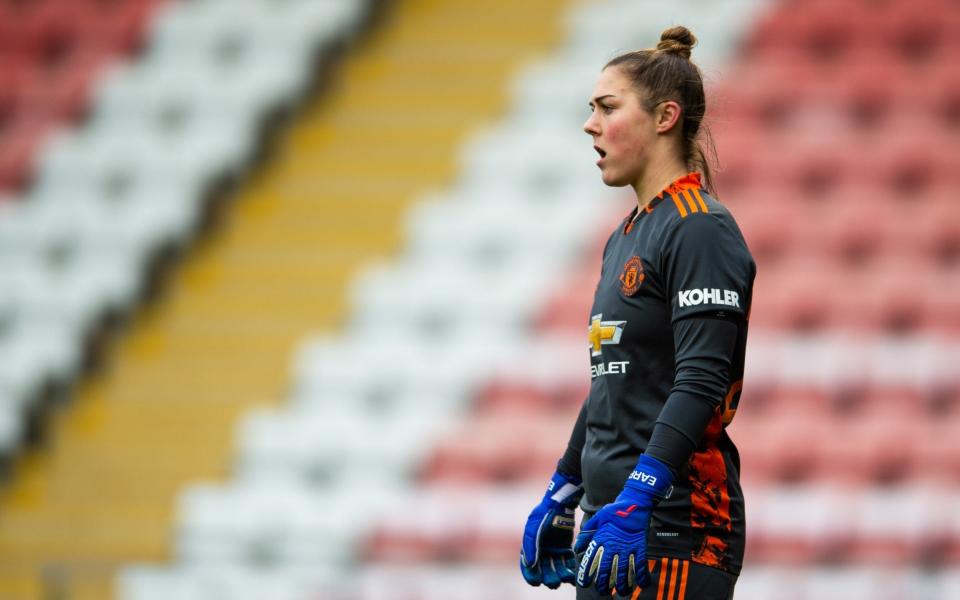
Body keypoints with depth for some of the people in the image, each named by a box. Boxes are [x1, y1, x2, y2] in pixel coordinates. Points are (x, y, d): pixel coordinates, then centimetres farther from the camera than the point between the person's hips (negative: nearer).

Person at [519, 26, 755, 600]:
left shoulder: (700, 230, -11)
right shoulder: (625, 238, 19)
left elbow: (701, 382, -20)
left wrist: (636, 499, -28)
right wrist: (563, 491, 26)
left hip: (673, 525, -9)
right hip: (610, 511, 9)